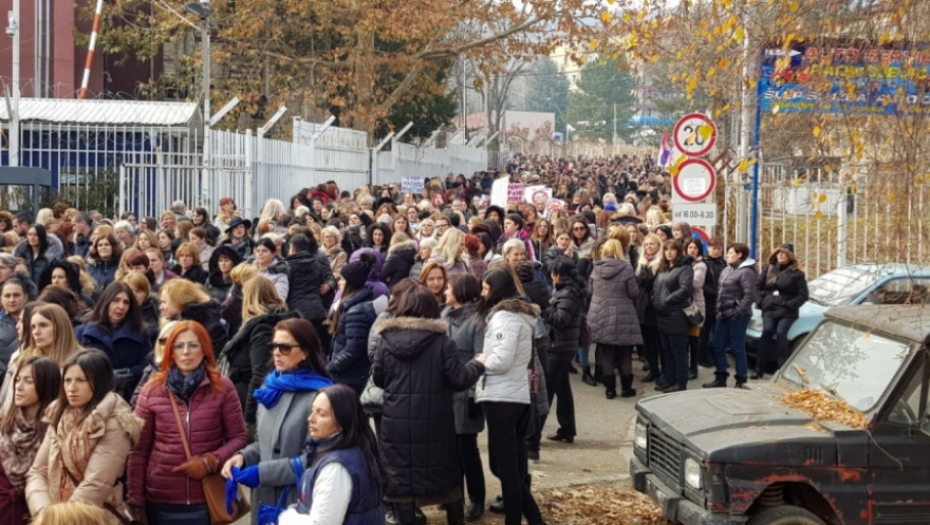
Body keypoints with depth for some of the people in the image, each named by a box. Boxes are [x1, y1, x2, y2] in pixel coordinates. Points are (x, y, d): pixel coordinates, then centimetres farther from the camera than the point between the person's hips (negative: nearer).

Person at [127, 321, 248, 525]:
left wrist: (211, 461, -15)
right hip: (160, 502, 1)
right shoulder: (152, 390, 2)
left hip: (208, 501, -1)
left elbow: (238, 438, 2)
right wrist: (135, 500, 1)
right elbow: (138, 450, 3)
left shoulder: (222, 387, 0)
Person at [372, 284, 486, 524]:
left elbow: (377, 378, 7)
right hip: (434, 423, -1)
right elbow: (459, 380, -7)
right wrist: (478, 364, 11)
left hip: (397, 423, 1)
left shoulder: (386, 341, -3)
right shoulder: (442, 342, -9)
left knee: (401, 475, 7)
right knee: (447, 472, 16)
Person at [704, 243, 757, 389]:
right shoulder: (727, 270, 14)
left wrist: (738, 313, -20)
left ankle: (740, 382, 6)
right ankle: (721, 378, 21)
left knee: (737, 349, -2)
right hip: (723, 314, 9)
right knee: (718, 346, 11)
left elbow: (750, 296, -20)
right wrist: (719, 309, 13)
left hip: (737, 316, -9)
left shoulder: (746, 272, -13)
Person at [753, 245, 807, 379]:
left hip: (786, 312, -2)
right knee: (767, 331, -16)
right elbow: (758, 286, 19)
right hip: (769, 310, 2)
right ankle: (759, 369, -14)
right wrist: (761, 301, 4)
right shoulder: (768, 269, 14)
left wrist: (789, 305, -12)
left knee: (781, 333, -20)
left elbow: (803, 295, -1)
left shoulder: (796, 274, 3)